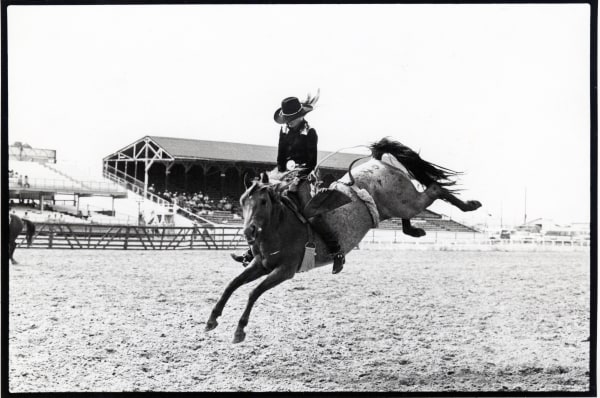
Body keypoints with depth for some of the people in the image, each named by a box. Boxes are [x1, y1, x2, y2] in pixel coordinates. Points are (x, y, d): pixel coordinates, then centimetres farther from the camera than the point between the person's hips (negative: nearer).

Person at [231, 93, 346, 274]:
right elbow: (280, 158, 10)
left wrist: (299, 180, -20)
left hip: (305, 177, -6)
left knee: (313, 217, -20)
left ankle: (337, 252, -9)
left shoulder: (309, 132, -8)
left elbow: (312, 162, -12)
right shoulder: (284, 130, 8)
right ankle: (252, 252, 9)